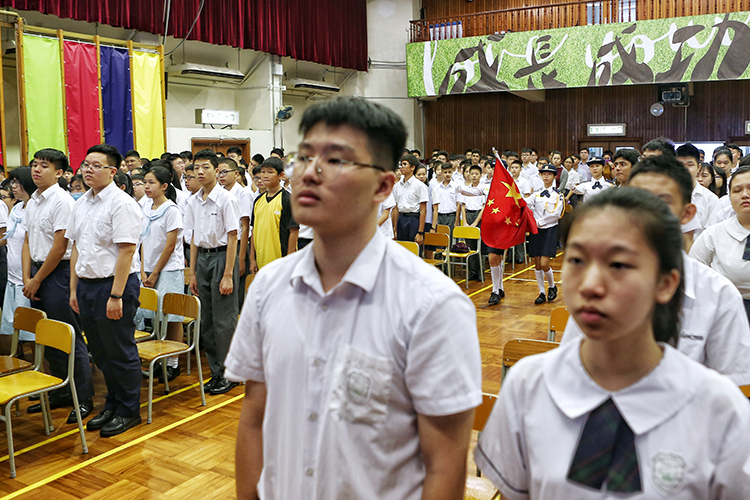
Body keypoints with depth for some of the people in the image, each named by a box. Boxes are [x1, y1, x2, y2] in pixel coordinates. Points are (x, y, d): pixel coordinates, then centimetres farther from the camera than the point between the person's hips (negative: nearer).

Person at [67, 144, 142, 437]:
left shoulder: (122, 204, -13)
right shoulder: (81, 204, 12)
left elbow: (126, 251, -19)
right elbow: (76, 248, 16)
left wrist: (116, 295, -21)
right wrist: (74, 288, 13)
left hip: (113, 284, -8)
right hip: (86, 285, 8)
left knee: (121, 353, 3)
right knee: (100, 353, 17)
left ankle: (128, 412, 19)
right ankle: (112, 406, 32)